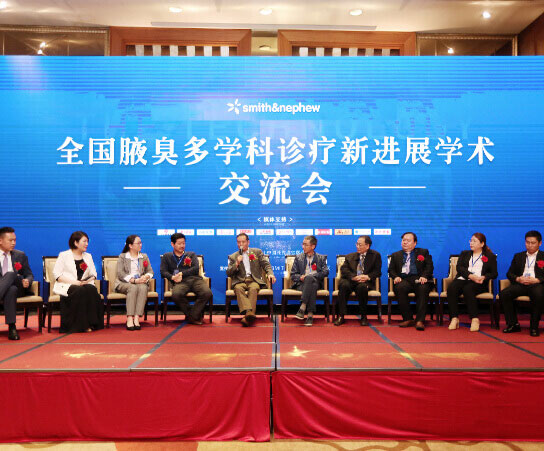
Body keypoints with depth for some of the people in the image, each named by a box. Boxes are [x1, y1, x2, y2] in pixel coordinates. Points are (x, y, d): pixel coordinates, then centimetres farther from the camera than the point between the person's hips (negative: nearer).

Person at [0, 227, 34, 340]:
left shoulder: (20, 255, 21)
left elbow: (29, 275, 18)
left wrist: (27, 281, -9)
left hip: (17, 287, 1)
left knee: (10, 275, -37)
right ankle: (11, 327, -47)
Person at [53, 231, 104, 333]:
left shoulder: (88, 256, 23)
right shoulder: (64, 255, 7)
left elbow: (93, 274, 17)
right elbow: (57, 274, -3)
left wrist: (89, 280, -8)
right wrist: (74, 282, -16)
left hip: (85, 285, 4)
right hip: (66, 286, -4)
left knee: (92, 289, -31)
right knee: (80, 291, -36)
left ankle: (91, 323, -29)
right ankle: (80, 325, -29)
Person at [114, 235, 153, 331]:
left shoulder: (144, 257, 22)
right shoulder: (122, 257, 10)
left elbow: (150, 271, 11)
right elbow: (120, 273, -5)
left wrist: (146, 277, -14)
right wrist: (134, 280, -20)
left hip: (141, 283, 2)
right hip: (124, 283, -2)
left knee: (143, 288, -33)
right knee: (133, 288, -36)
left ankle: (136, 318, -41)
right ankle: (129, 319, -41)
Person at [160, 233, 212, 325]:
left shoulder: (191, 255, 27)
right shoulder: (167, 257, 26)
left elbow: (196, 269, 11)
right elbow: (163, 271, 13)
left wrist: (181, 274, -2)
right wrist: (172, 277, -8)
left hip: (195, 279, 1)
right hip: (180, 282, -1)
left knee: (207, 293, -32)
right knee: (176, 294, -38)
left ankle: (192, 316, -14)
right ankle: (195, 315, -15)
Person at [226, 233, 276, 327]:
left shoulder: (257, 252, 19)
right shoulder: (233, 257, 18)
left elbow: (266, 264, 12)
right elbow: (228, 273, 10)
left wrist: (270, 273, -8)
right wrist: (236, 264, -6)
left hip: (254, 280, 0)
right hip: (240, 281, 1)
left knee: (253, 288, -35)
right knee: (238, 288, -34)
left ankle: (249, 315, -47)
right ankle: (248, 312, -51)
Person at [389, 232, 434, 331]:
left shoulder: (423, 252, 23)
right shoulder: (396, 255, 28)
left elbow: (429, 266, 9)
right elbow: (391, 270, 20)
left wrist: (424, 276, -10)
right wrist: (396, 277, -3)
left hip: (419, 279, -1)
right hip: (404, 280, 1)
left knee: (423, 288, -36)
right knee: (400, 287, -35)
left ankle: (420, 320, -37)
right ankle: (408, 319, -29)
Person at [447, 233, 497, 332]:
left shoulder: (490, 257, 20)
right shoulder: (464, 254, 27)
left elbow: (494, 273, 9)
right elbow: (459, 267, 9)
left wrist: (484, 277, -13)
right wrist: (470, 275, -10)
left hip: (478, 282, -3)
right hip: (462, 279, 3)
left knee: (467, 289, -38)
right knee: (451, 288, -32)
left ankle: (475, 319, -36)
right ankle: (454, 319, -33)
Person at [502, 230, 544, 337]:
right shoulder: (518, 256, 24)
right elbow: (509, 273, 17)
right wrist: (518, 278, -5)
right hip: (520, 284, 3)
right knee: (504, 294, -26)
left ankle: (534, 326, -23)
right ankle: (513, 324, -15)